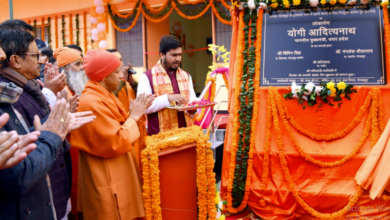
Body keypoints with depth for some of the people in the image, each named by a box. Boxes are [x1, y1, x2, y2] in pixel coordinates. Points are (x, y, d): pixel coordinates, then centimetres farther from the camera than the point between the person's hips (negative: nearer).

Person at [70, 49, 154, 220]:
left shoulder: (104, 96, 10)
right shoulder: (91, 103, -22)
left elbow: (118, 128, 16)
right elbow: (114, 143, -25)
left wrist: (137, 113, 3)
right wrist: (134, 116, -16)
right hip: (106, 181, -10)